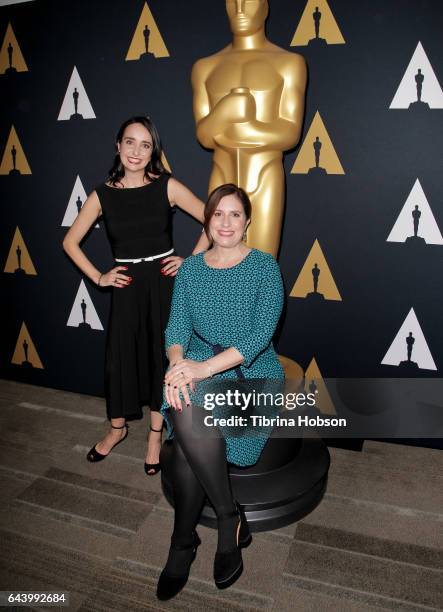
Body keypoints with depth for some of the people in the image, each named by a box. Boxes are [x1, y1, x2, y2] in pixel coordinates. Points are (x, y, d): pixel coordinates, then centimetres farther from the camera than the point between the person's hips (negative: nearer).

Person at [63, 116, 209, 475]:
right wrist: (98, 278, 2)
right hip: (126, 287, 1)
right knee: (120, 356, 9)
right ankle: (117, 429, 34)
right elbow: (70, 242, 8)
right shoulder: (103, 195, -1)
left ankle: (156, 435, 28)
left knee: (162, 355, 8)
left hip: (165, 283, -1)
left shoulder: (167, 187, -5)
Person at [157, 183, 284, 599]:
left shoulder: (265, 267, -2)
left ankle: (183, 542, -4)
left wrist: (206, 367, -25)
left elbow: (261, 333, -13)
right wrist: (177, 362, -20)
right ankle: (230, 517, -9)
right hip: (197, 367, 3)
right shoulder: (190, 268, 10)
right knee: (188, 415, -32)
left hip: (251, 369, -3)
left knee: (189, 429, -29)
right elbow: (176, 324, 3)